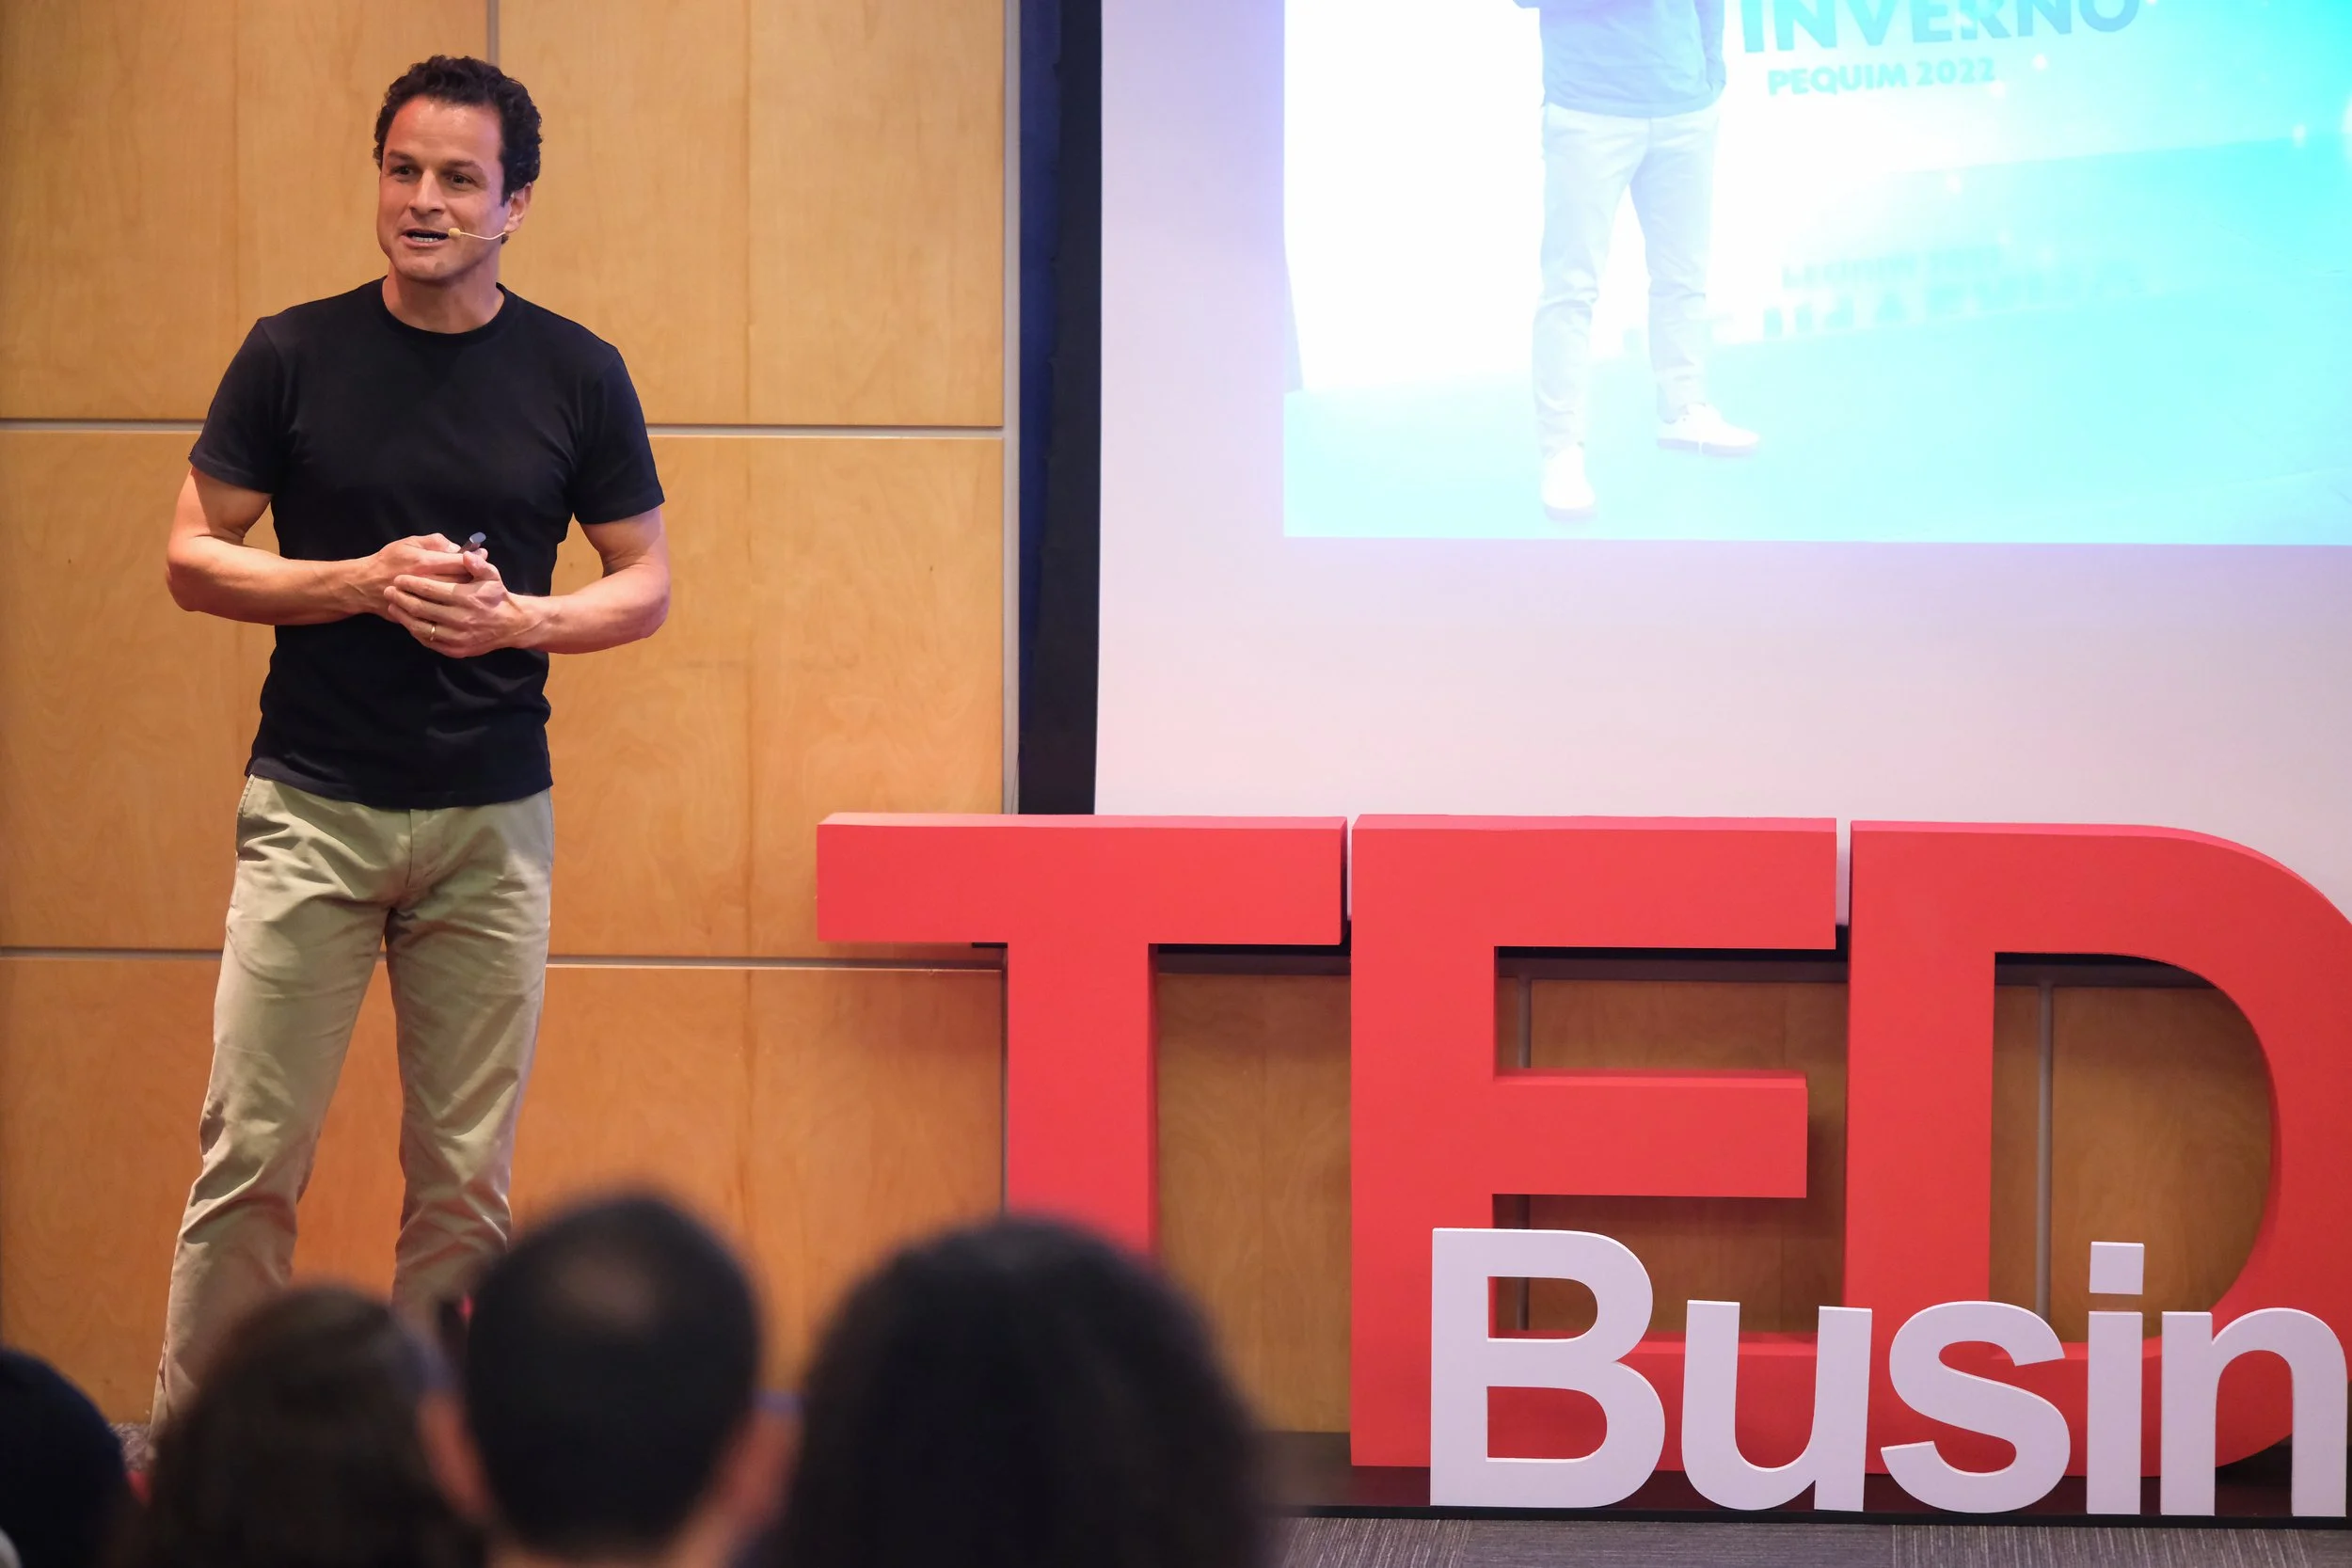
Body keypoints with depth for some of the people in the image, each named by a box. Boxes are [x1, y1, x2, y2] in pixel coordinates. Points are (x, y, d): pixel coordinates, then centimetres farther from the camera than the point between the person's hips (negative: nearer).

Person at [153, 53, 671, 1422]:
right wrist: (363, 584, -13)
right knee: (252, 1154, -4)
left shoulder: (576, 375, 2)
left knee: (467, 1176, 4)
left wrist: (515, 617, -12)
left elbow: (646, 583, 8)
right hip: (312, 808, -1)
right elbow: (197, 557, 2)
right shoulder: (294, 358, 1)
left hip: (494, 820, 1)